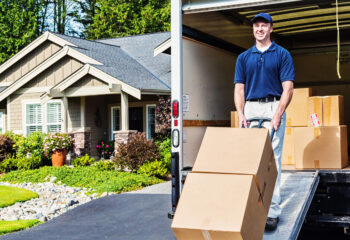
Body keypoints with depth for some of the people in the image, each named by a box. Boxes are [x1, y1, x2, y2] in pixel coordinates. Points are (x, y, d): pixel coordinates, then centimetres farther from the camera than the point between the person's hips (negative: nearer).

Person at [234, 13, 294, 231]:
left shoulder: (282, 55, 4)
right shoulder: (244, 57, 15)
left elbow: (288, 88, -3)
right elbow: (239, 88, 11)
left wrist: (278, 114, -16)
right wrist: (241, 114, -5)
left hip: (273, 108, -3)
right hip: (250, 109, 4)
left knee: (272, 159, -8)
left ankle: (273, 210, -6)